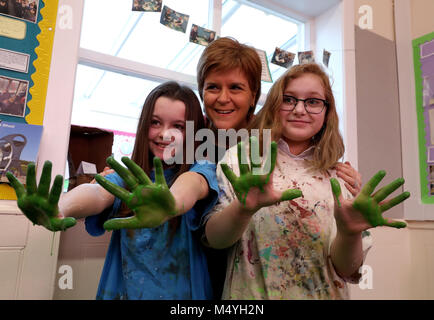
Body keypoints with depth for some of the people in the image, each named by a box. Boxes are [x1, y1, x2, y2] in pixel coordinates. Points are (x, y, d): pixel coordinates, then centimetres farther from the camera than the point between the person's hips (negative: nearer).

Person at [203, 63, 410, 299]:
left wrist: (349, 233, -20)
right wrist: (243, 208, -28)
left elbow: (346, 270, -1)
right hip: (251, 292, -1)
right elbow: (213, 239, -10)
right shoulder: (240, 159, -4)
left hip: (323, 294, 2)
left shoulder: (338, 175, 2)